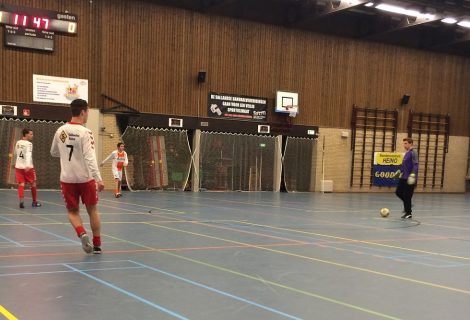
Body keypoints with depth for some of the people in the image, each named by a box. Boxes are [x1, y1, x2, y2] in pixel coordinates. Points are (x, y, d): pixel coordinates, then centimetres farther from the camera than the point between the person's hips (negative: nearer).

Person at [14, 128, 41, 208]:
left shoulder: (18, 143, 8)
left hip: (18, 166, 5)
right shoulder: (29, 143, -12)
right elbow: (28, 155, -27)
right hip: (27, 167, -5)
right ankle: (34, 202, 20)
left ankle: (21, 201, -19)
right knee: (33, 184, 11)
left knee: (21, 184, -1)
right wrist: (28, 165, -38)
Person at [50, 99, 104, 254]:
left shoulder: (60, 131, 3)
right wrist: (98, 178, -24)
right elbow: (90, 158, -21)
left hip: (67, 178, 3)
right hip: (86, 178, -3)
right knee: (92, 210, 13)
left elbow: (54, 152, 18)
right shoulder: (85, 132, -12)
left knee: (73, 211, 15)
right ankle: (97, 244, 17)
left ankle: (82, 234, -12)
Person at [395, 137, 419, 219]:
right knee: (398, 192, 10)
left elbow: (415, 165, -21)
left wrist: (413, 174, -30)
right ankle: (407, 205, 29)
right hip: (403, 178, 9)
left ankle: (408, 213, 8)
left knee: (407, 196, -4)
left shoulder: (413, 153, -12)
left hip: (409, 179, -9)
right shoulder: (406, 153, 15)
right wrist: (401, 171, 29)